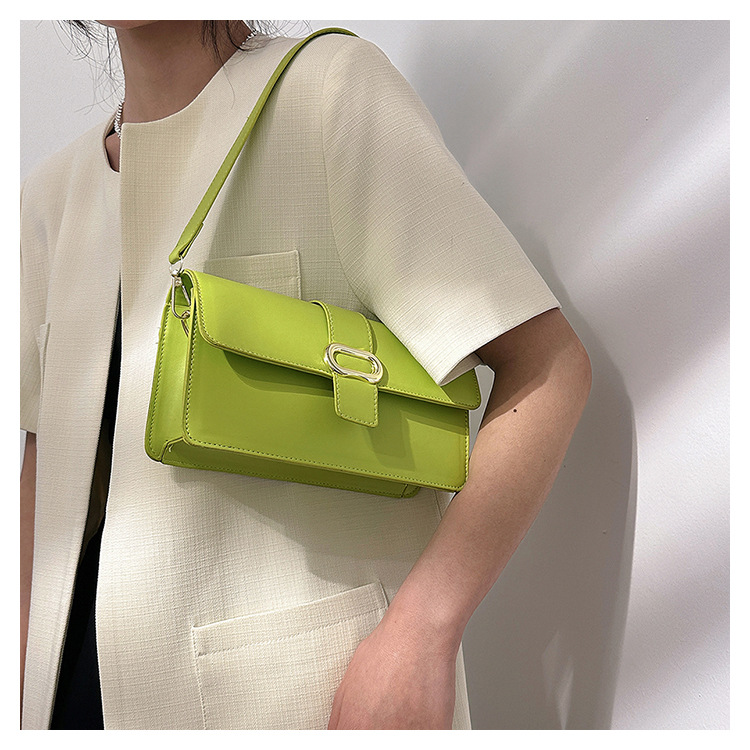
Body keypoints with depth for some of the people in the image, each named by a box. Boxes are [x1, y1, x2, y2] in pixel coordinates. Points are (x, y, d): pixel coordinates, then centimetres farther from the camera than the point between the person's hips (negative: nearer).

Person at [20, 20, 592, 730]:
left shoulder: (330, 85, -8)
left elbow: (549, 365, -14)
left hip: (295, 673, -5)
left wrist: (422, 627, -21)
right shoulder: (52, 193, 11)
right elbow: (48, 456, 15)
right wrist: (29, 677, 10)